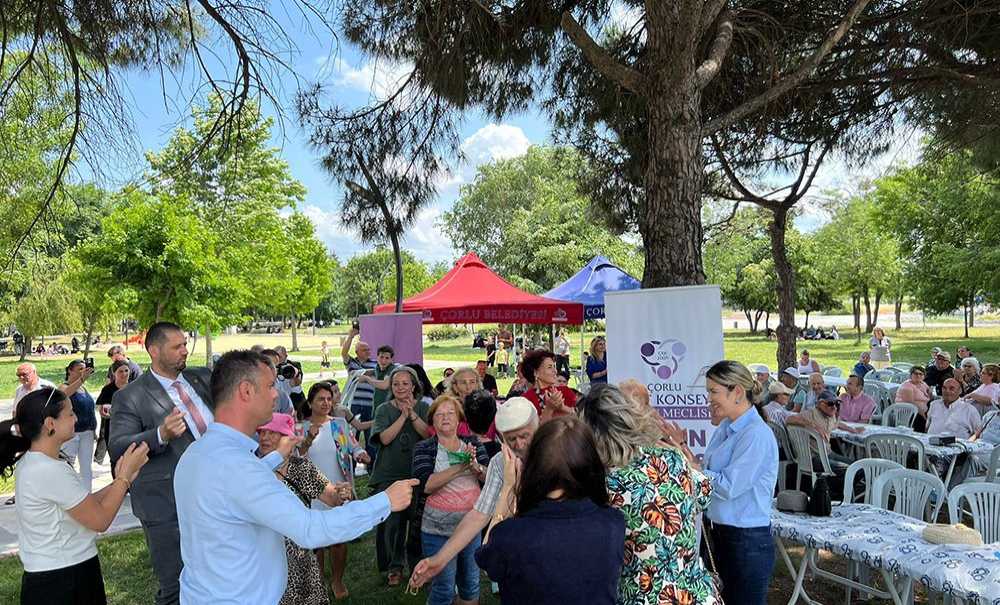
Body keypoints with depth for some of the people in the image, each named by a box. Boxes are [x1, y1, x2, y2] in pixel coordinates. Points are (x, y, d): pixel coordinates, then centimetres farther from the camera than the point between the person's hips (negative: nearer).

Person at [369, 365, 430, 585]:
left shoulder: (423, 407, 4)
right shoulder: (384, 409, 2)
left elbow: (429, 434, -10)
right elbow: (385, 438, -12)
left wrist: (412, 414, -17)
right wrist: (403, 416, -15)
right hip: (389, 475, -1)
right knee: (390, 522, -2)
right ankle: (394, 566, 18)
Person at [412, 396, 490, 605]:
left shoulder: (472, 443, 3)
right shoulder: (424, 449, -6)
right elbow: (426, 485, -20)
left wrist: (475, 466, -26)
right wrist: (459, 467, -27)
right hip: (438, 530, -3)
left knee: (471, 584, 15)